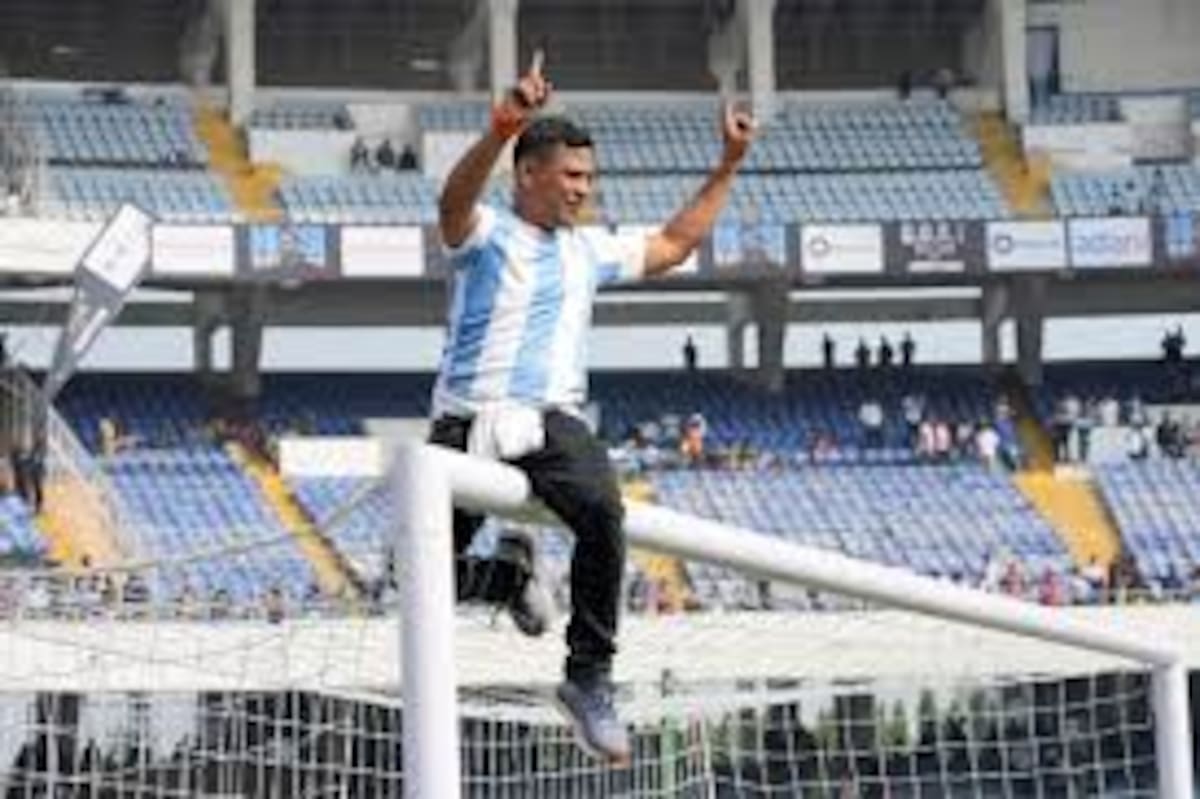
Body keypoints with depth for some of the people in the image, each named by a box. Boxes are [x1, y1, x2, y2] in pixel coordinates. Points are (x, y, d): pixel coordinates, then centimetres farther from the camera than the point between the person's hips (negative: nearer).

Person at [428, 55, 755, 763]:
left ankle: (590, 676, -24)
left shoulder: (590, 250, 21)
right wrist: (505, 127, -38)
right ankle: (514, 575, 22)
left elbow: (675, 243, 34)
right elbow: (456, 198, -20)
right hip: (468, 423, -2)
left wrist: (729, 165, 29)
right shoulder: (485, 233, 4)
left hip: (553, 423, 2)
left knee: (601, 507, -32)